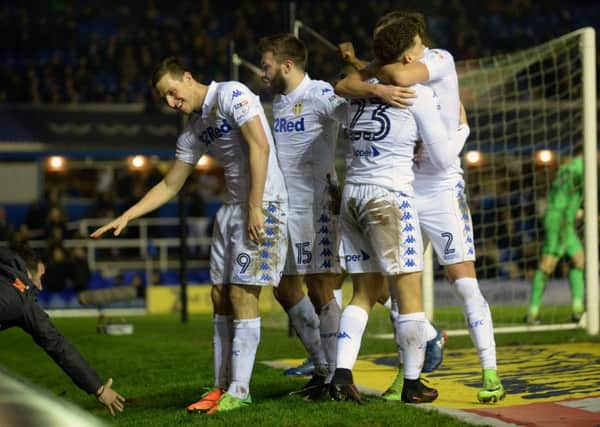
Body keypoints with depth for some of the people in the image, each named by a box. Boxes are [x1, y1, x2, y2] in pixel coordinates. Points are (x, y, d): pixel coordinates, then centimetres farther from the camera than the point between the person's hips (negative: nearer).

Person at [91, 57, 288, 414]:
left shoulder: (231, 94, -9)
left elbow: (260, 146, -18)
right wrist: (126, 217, 14)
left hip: (264, 204, -8)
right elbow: (169, 186, 21)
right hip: (231, 209, 8)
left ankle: (239, 391, -6)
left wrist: (255, 208, -20)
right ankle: (222, 386, 12)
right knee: (221, 297, 6)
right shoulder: (193, 132, 15)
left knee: (242, 295, -10)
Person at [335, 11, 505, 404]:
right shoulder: (392, 78, 7)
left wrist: (376, 69, -7)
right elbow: (343, 86, -3)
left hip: (440, 187, -5)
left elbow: (400, 76, -25)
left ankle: (490, 373, -1)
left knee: (464, 281, -6)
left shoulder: (440, 60, -7)